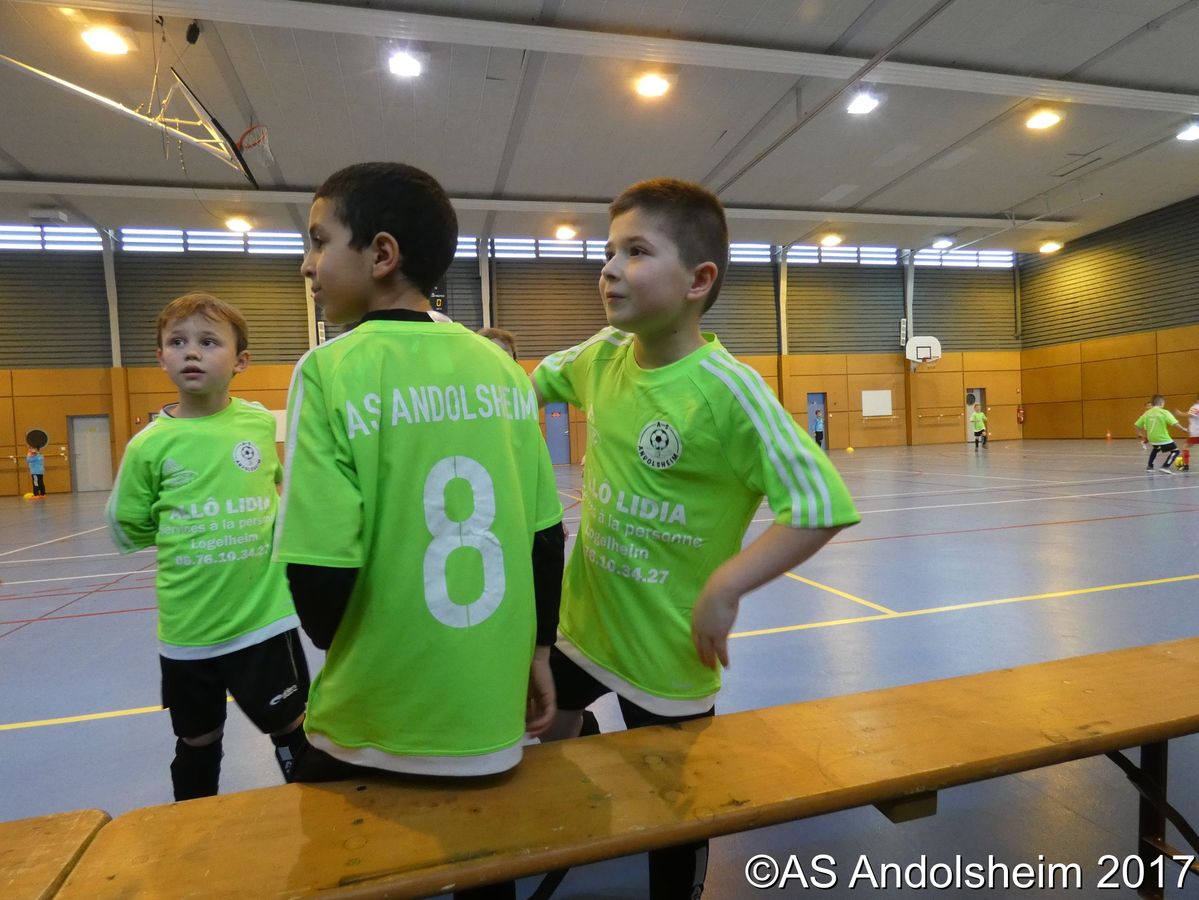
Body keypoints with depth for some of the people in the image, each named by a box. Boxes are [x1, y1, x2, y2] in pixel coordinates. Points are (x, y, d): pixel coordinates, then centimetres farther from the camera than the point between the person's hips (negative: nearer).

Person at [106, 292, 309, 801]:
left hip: (264, 617, 0)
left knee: (291, 730, 11)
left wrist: (261, 522, 5)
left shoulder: (260, 423, -5)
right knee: (197, 744, 20)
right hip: (186, 628, 1)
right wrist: (185, 529, -1)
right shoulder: (151, 443, -8)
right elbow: (128, 531, 4)